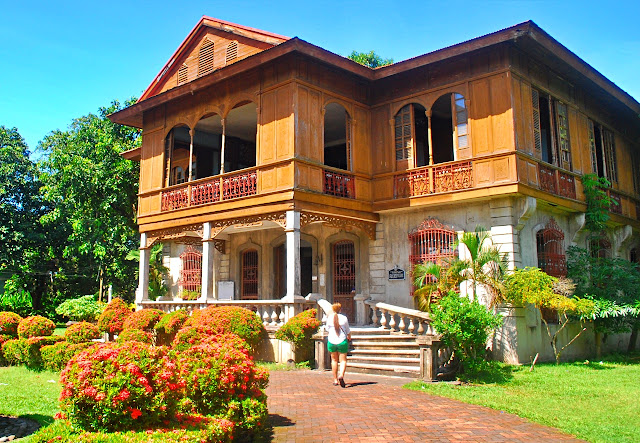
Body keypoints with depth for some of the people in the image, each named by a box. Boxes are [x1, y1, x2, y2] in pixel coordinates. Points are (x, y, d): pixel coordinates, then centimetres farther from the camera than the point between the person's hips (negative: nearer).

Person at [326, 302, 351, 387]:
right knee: (343, 360, 4)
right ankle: (341, 375, -21)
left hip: (331, 341, 2)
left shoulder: (329, 319, -4)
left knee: (334, 360, 15)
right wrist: (349, 337, 24)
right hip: (342, 341, -2)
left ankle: (335, 380, 18)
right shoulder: (344, 318, -6)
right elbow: (348, 331, 3)